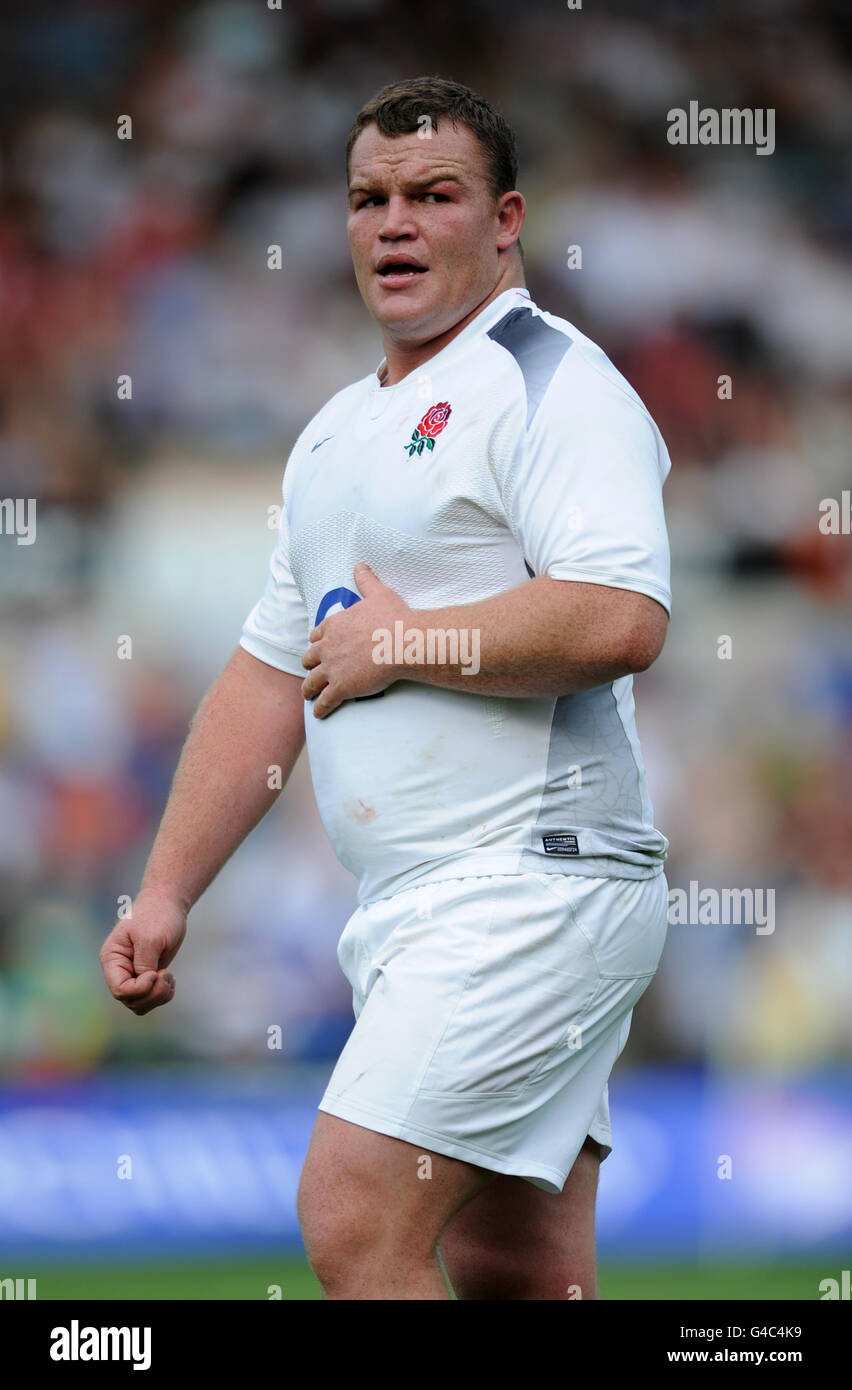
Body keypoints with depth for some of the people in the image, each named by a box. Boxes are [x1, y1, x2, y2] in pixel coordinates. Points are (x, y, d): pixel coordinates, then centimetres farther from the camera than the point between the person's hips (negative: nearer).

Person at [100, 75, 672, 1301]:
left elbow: (620, 618, -24)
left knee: (354, 1221, -17)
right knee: (515, 1270, 7)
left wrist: (404, 643, -12)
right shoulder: (337, 432, 20)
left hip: (531, 881, -9)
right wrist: (165, 896, 17)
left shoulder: (551, 382, -8)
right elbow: (267, 675, 23)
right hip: (410, 911, 9)